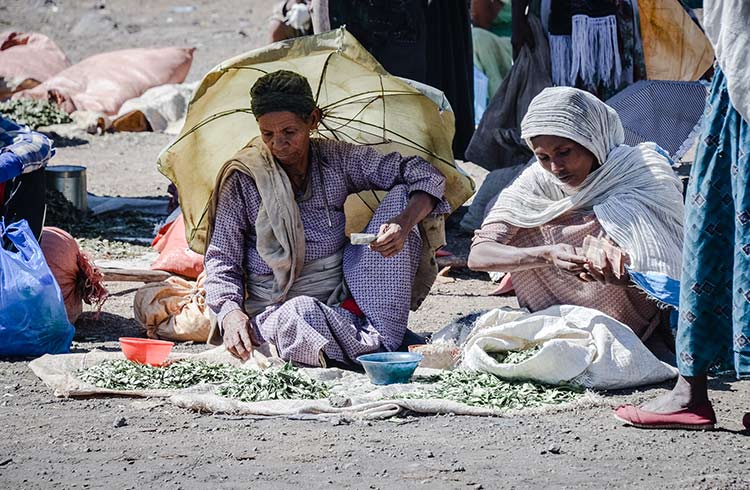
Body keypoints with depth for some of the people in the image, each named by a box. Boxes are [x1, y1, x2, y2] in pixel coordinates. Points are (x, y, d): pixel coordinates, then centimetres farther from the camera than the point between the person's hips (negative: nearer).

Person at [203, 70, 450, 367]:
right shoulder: (242, 178, 0)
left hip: (346, 297, 4)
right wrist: (230, 312, -22)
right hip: (277, 307, -4)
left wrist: (404, 225, -20)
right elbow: (221, 259, 0)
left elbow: (424, 176, 2)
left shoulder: (337, 159, 5)